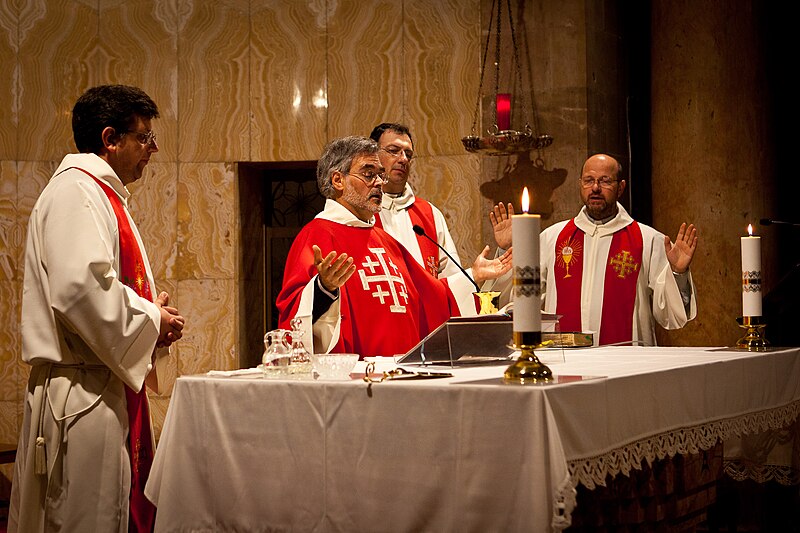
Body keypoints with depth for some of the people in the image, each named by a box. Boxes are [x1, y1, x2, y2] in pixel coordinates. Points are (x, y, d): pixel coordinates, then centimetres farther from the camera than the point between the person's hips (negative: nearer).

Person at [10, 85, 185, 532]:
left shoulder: (103, 194, 22)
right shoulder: (75, 191, -11)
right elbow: (80, 287, -25)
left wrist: (153, 318, 9)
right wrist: (151, 321, -12)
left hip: (111, 390, 11)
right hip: (81, 391, -10)